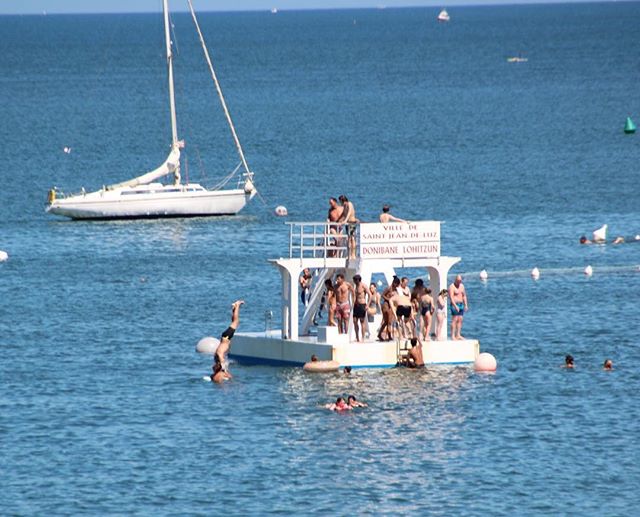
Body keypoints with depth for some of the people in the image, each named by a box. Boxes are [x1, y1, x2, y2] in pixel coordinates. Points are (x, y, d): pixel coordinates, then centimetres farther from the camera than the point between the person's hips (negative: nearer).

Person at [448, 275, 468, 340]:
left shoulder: (462, 286, 13)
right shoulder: (452, 287, -10)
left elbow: (464, 296, 19)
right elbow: (451, 297, -18)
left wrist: (466, 305, 11)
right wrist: (455, 306, -26)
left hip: (461, 304, 7)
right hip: (454, 305, -7)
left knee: (460, 320, 5)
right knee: (454, 320, -11)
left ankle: (458, 335, 8)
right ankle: (453, 336, -13)